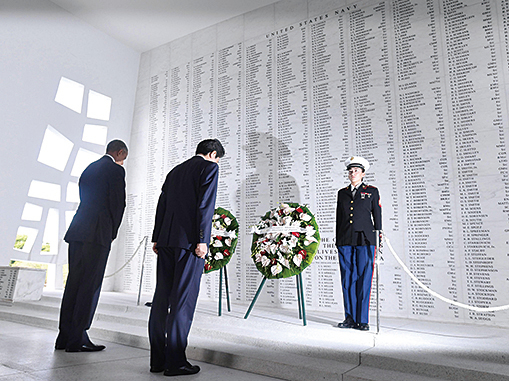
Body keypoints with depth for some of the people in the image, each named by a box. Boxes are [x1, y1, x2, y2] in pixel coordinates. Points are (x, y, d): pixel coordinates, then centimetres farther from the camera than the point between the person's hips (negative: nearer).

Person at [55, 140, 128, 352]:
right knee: (90, 286, -3)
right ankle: (77, 339, 2)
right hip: (97, 233, -8)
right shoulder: (115, 170, -5)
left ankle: (65, 337, 18)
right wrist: (112, 233, 4)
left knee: (74, 283, 11)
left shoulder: (89, 169, 20)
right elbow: (118, 204, -9)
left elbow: (85, 201, 19)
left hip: (77, 231, 8)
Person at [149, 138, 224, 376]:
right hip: (190, 239, -7)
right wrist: (202, 239, -15)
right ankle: (175, 361, 2)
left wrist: (157, 238, 19)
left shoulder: (175, 171, 22)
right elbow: (205, 204, -11)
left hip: (166, 240, 7)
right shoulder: (209, 167, 1)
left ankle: (157, 359, 16)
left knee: (161, 297, 8)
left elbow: (162, 206, 19)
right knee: (183, 299, -3)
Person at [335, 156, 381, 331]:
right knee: (347, 280, 4)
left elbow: (377, 216, 7)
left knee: (364, 280, -2)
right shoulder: (342, 193, 16)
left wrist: (378, 239, 1)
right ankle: (350, 318, 13)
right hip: (345, 241, 3)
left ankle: (362, 320, 8)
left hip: (365, 240, -3)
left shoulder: (372, 191, 8)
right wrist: (338, 240, 11)